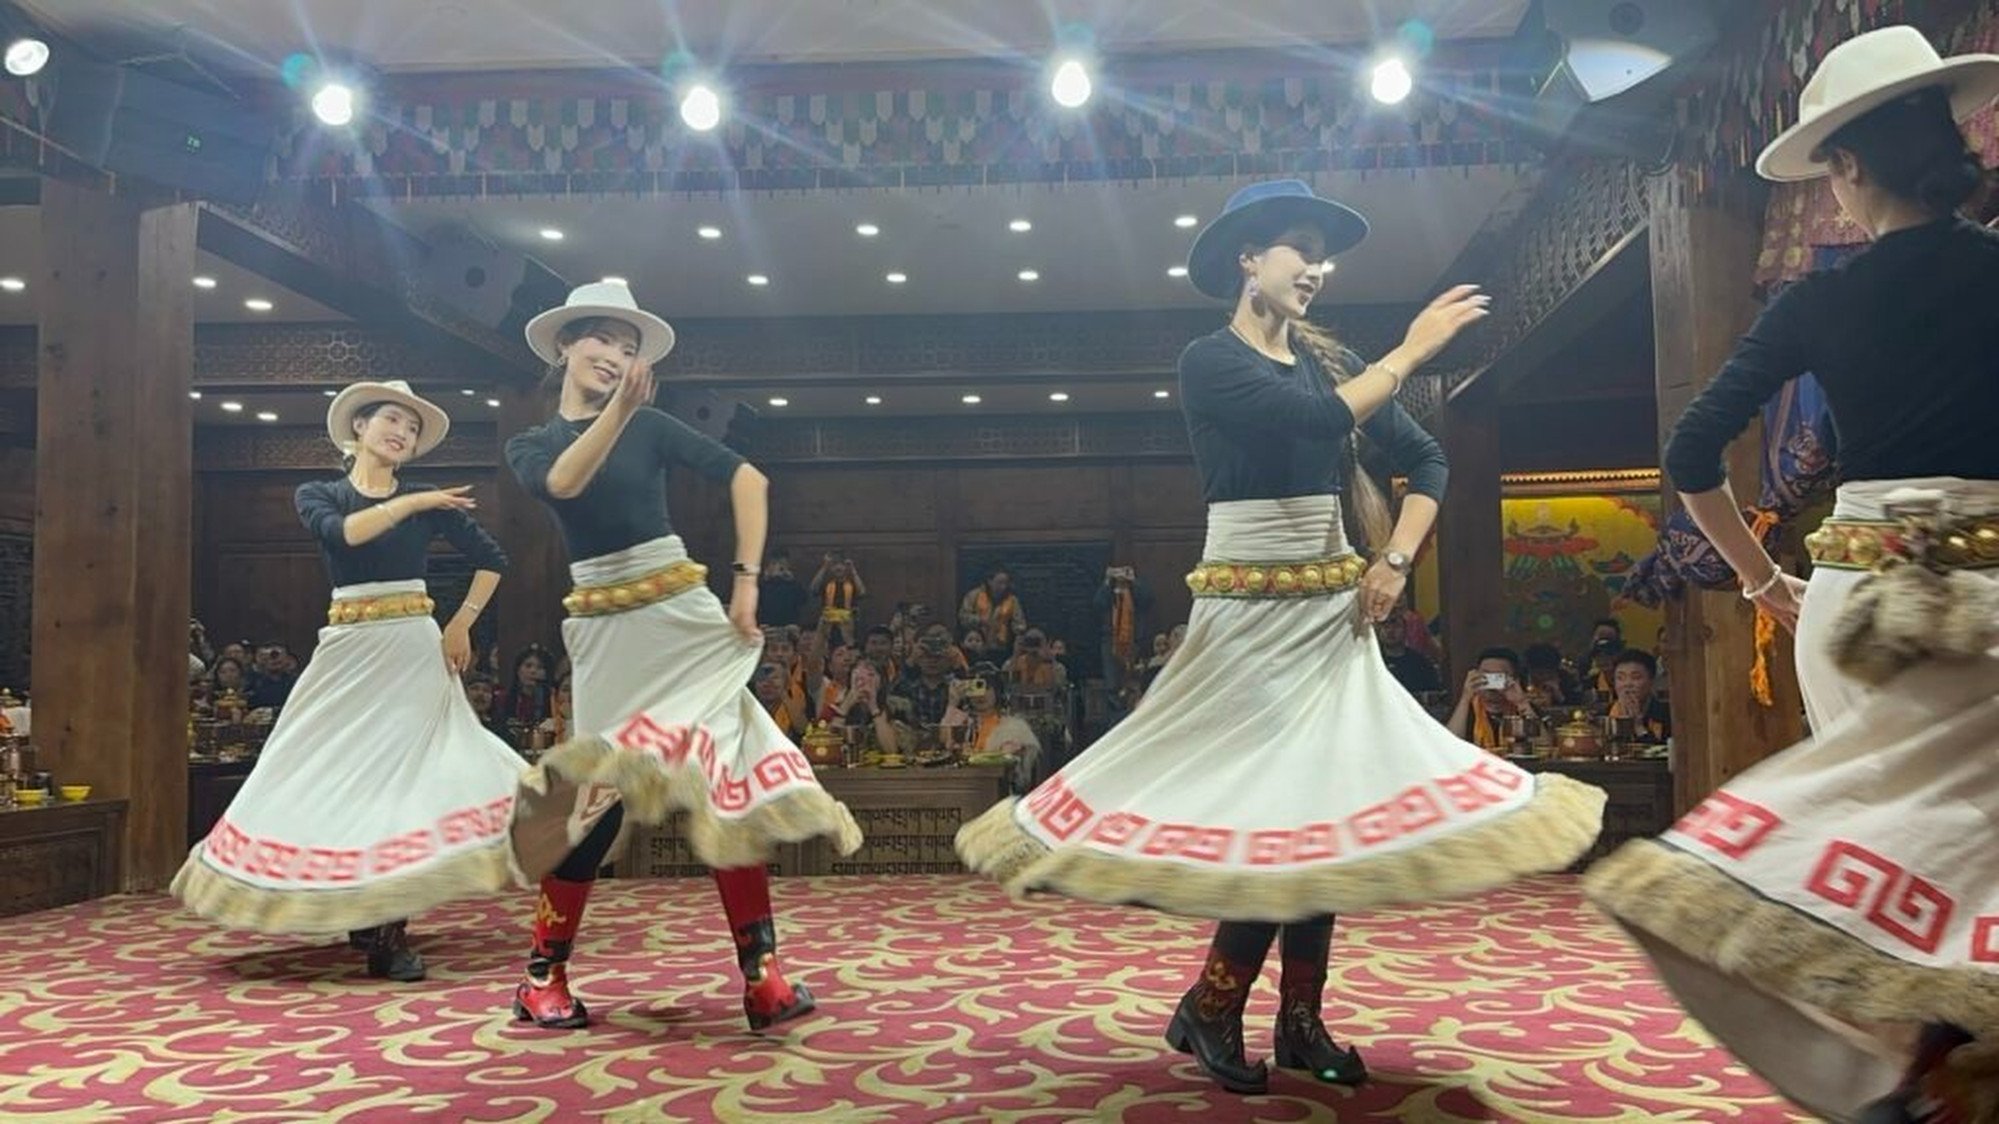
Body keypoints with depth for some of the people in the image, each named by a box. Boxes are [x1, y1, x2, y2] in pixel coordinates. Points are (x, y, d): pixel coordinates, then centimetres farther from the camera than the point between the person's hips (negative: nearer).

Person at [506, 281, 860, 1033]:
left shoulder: (650, 426, 5)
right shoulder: (530, 445, 8)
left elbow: (747, 478, -3)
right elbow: (562, 483, -17)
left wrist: (746, 579, -11)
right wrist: (618, 408, -30)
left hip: (684, 613, 0)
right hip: (603, 628, 0)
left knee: (724, 786, -6)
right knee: (598, 798, -1)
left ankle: (762, 976, -3)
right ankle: (544, 974, 16)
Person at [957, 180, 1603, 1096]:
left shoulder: (1328, 359, 11)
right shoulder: (1209, 361, -8)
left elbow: (1424, 458, 12)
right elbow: (1321, 421, -22)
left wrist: (1396, 559, 0)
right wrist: (1410, 350, -11)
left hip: (1333, 606, 6)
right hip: (1251, 608, -6)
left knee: (1325, 801, 5)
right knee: (1277, 800, -8)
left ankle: (1300, 1020, 17)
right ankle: (1207, 1010, 10)